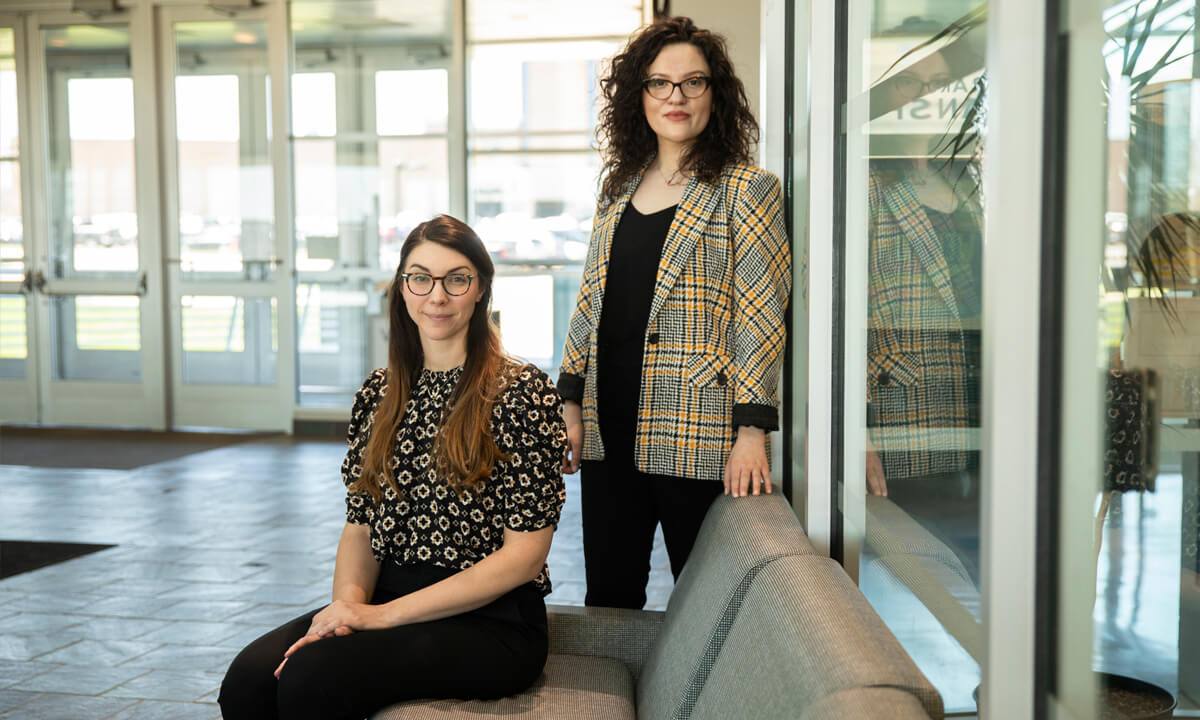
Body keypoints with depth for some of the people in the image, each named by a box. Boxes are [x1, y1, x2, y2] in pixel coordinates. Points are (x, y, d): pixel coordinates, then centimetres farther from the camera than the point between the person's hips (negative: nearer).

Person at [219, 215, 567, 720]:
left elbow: (524, 554, -10)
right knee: (249, 677, -22)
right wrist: (349, 605, -11)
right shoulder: (379, 393, 11)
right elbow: (360, 525, 12)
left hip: (491, 622, -4)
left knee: (313, 675, -27)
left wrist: (386, 614, -15)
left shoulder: (523, 393, -7)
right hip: (386, 603, 5)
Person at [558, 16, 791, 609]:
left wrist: (752, 431, -16)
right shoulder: (618, 188, 14)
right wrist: (571, 403, 11)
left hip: (697, 437, -5)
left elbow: (760, 315, -9)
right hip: (609, 431, 5)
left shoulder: (747, 189, -3)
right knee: (607, 595, 11)